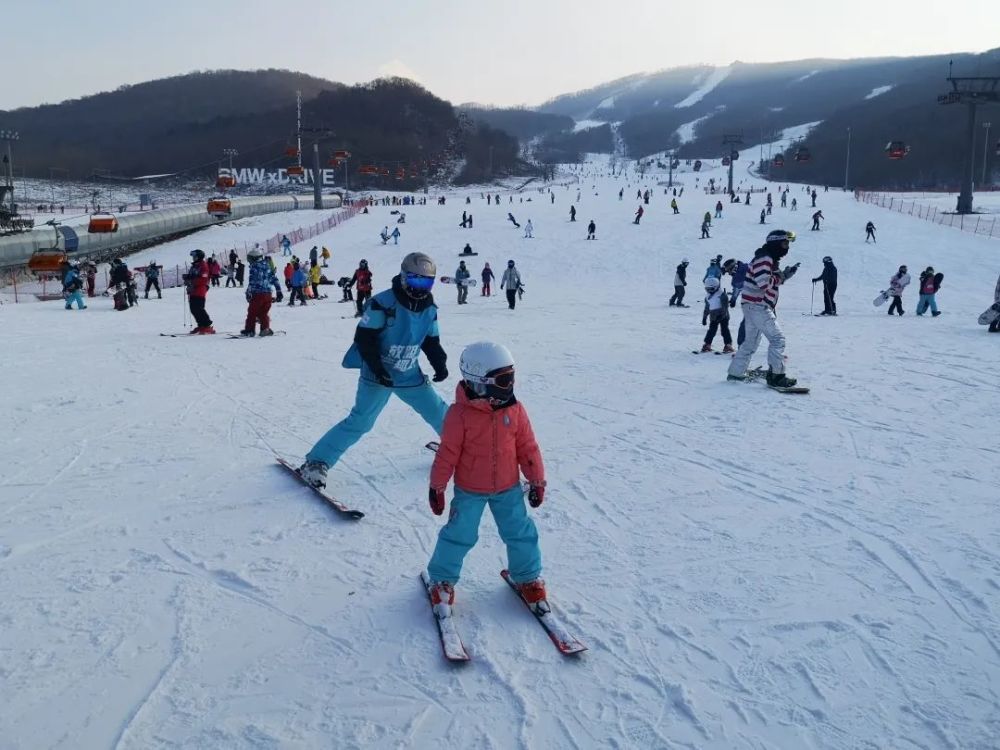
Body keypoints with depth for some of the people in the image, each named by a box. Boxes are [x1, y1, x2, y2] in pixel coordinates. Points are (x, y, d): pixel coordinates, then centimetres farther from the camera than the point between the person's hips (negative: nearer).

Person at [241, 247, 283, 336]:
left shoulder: (254, 266, -6)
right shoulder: (267, 265, 14)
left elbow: (252, 281, -14)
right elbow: (274, 279, 14)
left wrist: (248, 292, -14)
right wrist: (279, 291, 17)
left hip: (257, 293, -6)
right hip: (267, 293, 6)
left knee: (252, 312, 3)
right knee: (264, 312, 13)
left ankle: (250, 330, 4)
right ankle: (265, 329, 8)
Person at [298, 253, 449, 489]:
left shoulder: (429, 309, 0)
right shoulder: (383, 303, -19)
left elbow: (431, 341, 13)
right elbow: (364, 338, -16)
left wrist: (440, 363, -4)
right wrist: (377, 368, -24)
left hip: (411, 376, 6)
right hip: (377, 375, -6)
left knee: (439, 413, 11)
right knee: (360, 422, -13)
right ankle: (316, 462, -5)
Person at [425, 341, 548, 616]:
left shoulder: (515, 410, -9)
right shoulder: (460, 414, -20)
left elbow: (528, 447, 0)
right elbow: (447, 453, -12)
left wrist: (537, 480, 4)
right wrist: (437, 487, -6)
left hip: (508, 488, 3)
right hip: (469, 490, -3)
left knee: (521, 533, 10)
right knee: (459, 535, 3)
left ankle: (528, 578, 33)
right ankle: (442, 580, 26)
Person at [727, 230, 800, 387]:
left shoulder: (771, 259, 19)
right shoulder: (764, 258, -14)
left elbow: (773, 281, 20)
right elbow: (763, 282, -25)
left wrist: (786, 274, 6)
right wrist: (780, 277, -10)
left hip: (754, 306, 11)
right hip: (757, 305, -11)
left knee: (751, 342, 17)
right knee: (777, 338, -11)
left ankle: (735, 373, 22)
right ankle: (776, 375, -11)